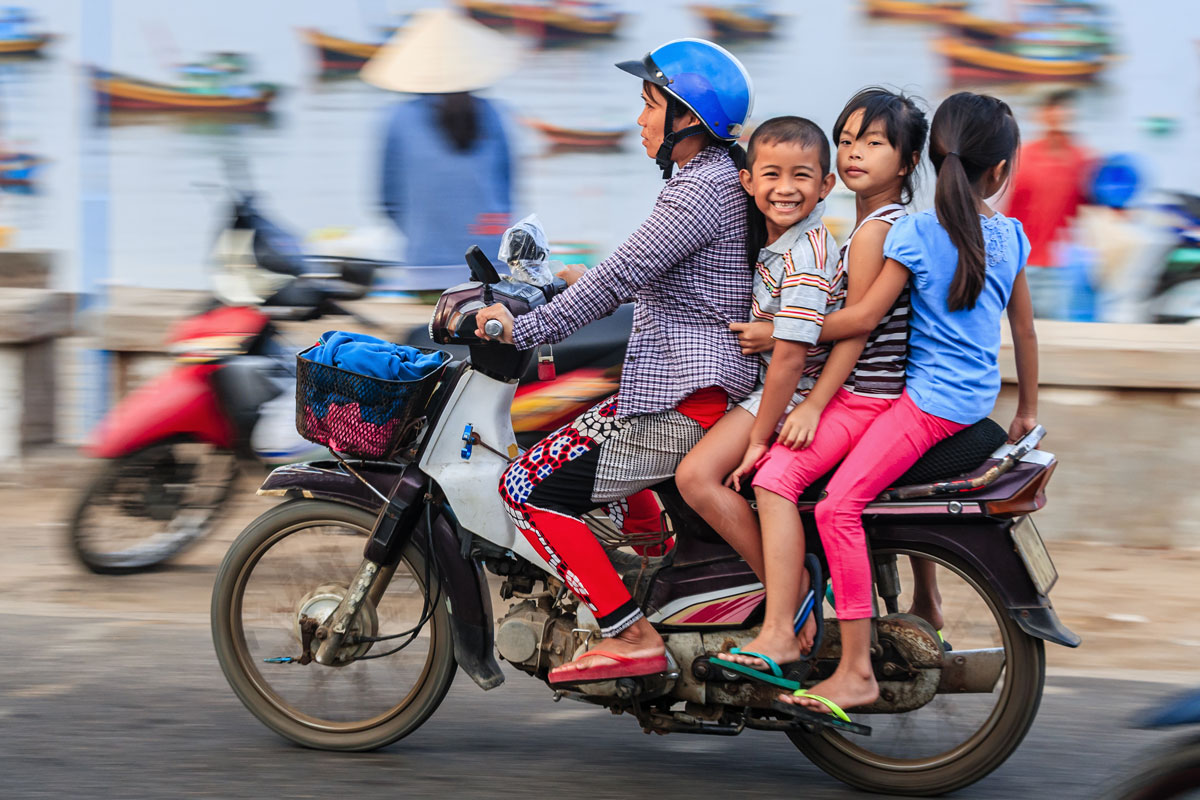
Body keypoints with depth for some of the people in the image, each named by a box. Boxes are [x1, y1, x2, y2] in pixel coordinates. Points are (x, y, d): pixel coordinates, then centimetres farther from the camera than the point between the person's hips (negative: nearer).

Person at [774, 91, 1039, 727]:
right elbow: (1024, 327, 19)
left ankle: (856, 671, -26)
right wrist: (1027, 409, 31)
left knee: (839, 505, -17)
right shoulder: (1010, 235, 9)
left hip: (930, 398, -8)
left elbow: (865, 316, -13)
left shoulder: (915, 233, -9)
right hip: (977, 396, 8)